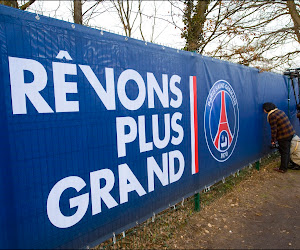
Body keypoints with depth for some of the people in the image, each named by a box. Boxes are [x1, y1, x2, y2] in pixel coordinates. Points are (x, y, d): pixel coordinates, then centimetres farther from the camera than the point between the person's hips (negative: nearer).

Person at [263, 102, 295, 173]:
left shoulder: (272, 116, -17)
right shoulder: (280, 111, 9)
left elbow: (274, 129, -17)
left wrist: (273, 140, -7)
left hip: (283, 136, -9)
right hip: (291, 133, 9)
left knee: (284, 152, 2)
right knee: (287, 151, 18)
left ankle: (283, 169, 13)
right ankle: (286, 166, 30)